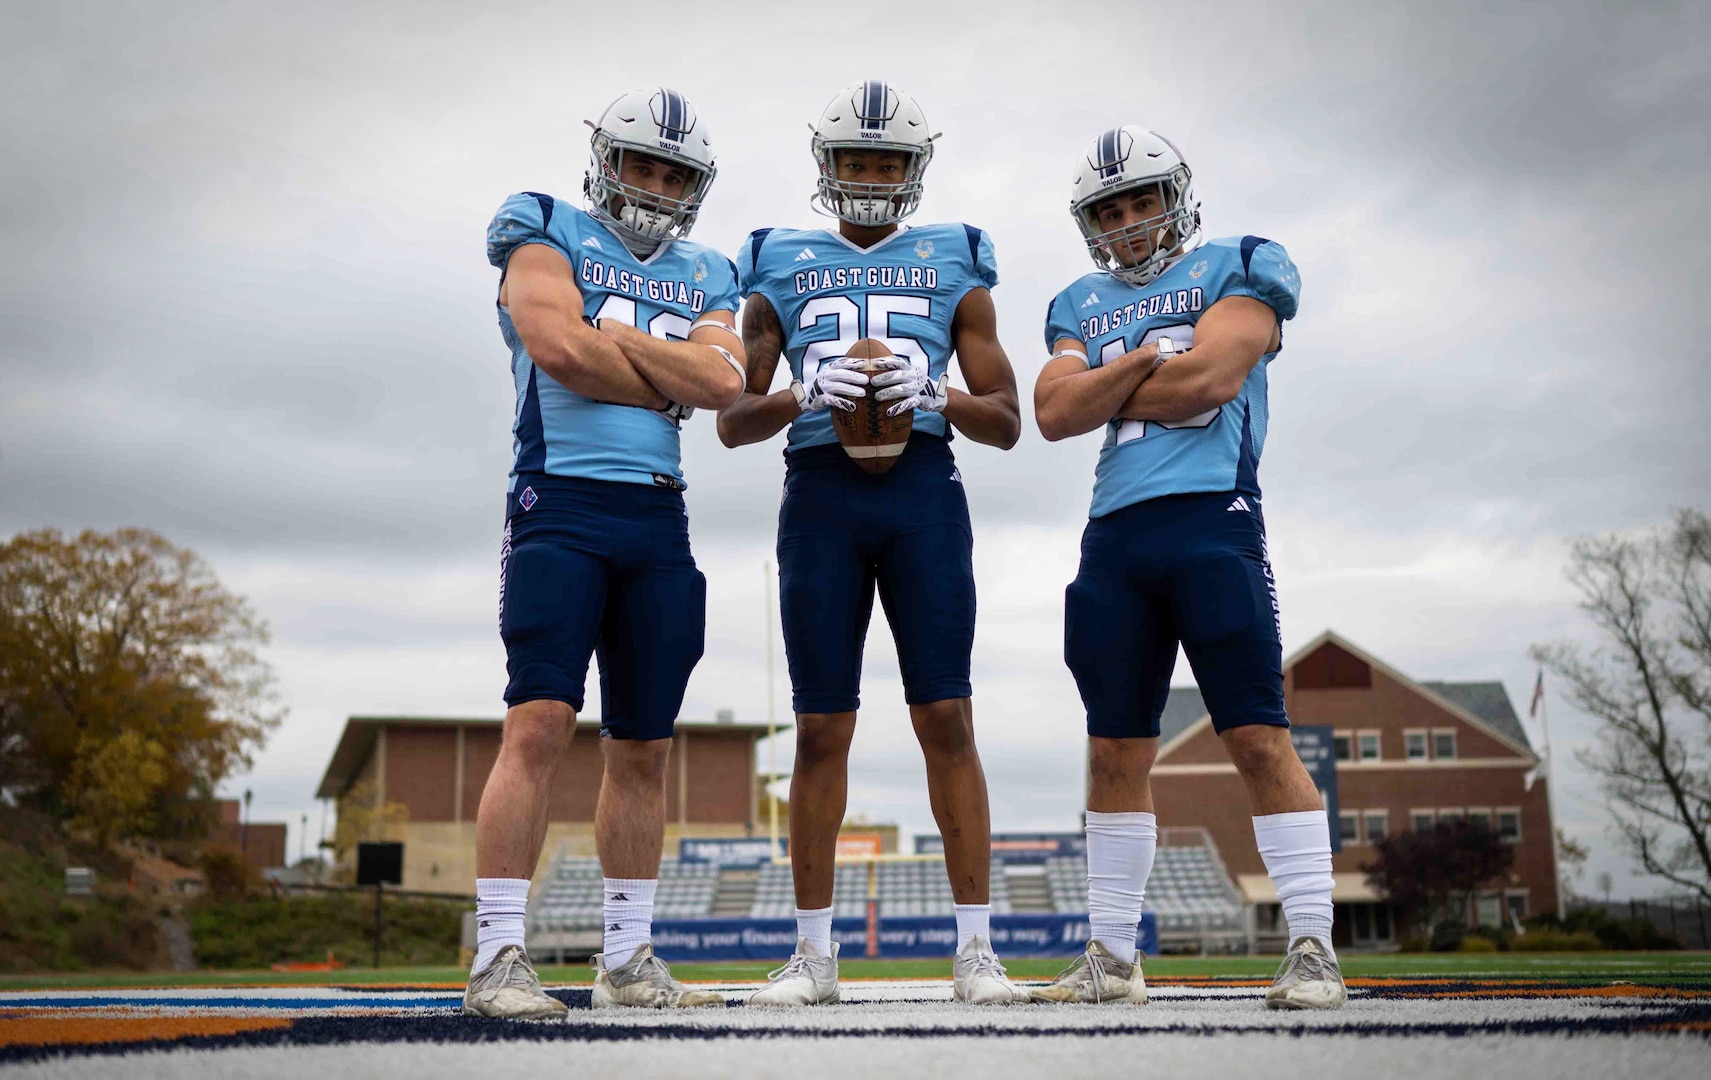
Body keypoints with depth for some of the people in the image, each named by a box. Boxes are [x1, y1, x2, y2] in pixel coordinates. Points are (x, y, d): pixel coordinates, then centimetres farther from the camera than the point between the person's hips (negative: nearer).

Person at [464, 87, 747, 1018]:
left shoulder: (705, 276, 18)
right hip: (563, 500, -5)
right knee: (540, 724, -14)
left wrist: (612, 335, -5)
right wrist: (670, 376, -1)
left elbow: (723, 381, -1)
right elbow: (560, 350, -13)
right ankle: (497, 958, -9)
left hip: (659, 520, 5)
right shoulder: (546, 235, 6)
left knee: (643, 746, 7)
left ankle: (627, 960, 16)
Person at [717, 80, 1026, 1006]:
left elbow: (1006, 422, 10)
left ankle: (975, 949, 1)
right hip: (820, 491, 1)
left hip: (924, 489, 0)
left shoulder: (954, 265, 13)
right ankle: (814, 954, 10)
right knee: (822, 728, 2)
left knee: (947, 719, -5)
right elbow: (732, 420, 10)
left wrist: (939, 393, -10)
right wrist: (801, 395, -10)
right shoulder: (778, 267, 14)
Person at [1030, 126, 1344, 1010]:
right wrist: (1146, 359, -5)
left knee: (1259, 738, -7)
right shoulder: (1082, 305, 21)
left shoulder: (1239, 267, 7)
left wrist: (1103, 394, 3)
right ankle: (1113, 957, 16)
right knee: (1116, 752, 7)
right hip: (1115, 537, 5)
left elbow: (1211, 378, -10)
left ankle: (1313, 950, -1)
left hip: (1211, 521, -5)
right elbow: (1054, 413, 5)